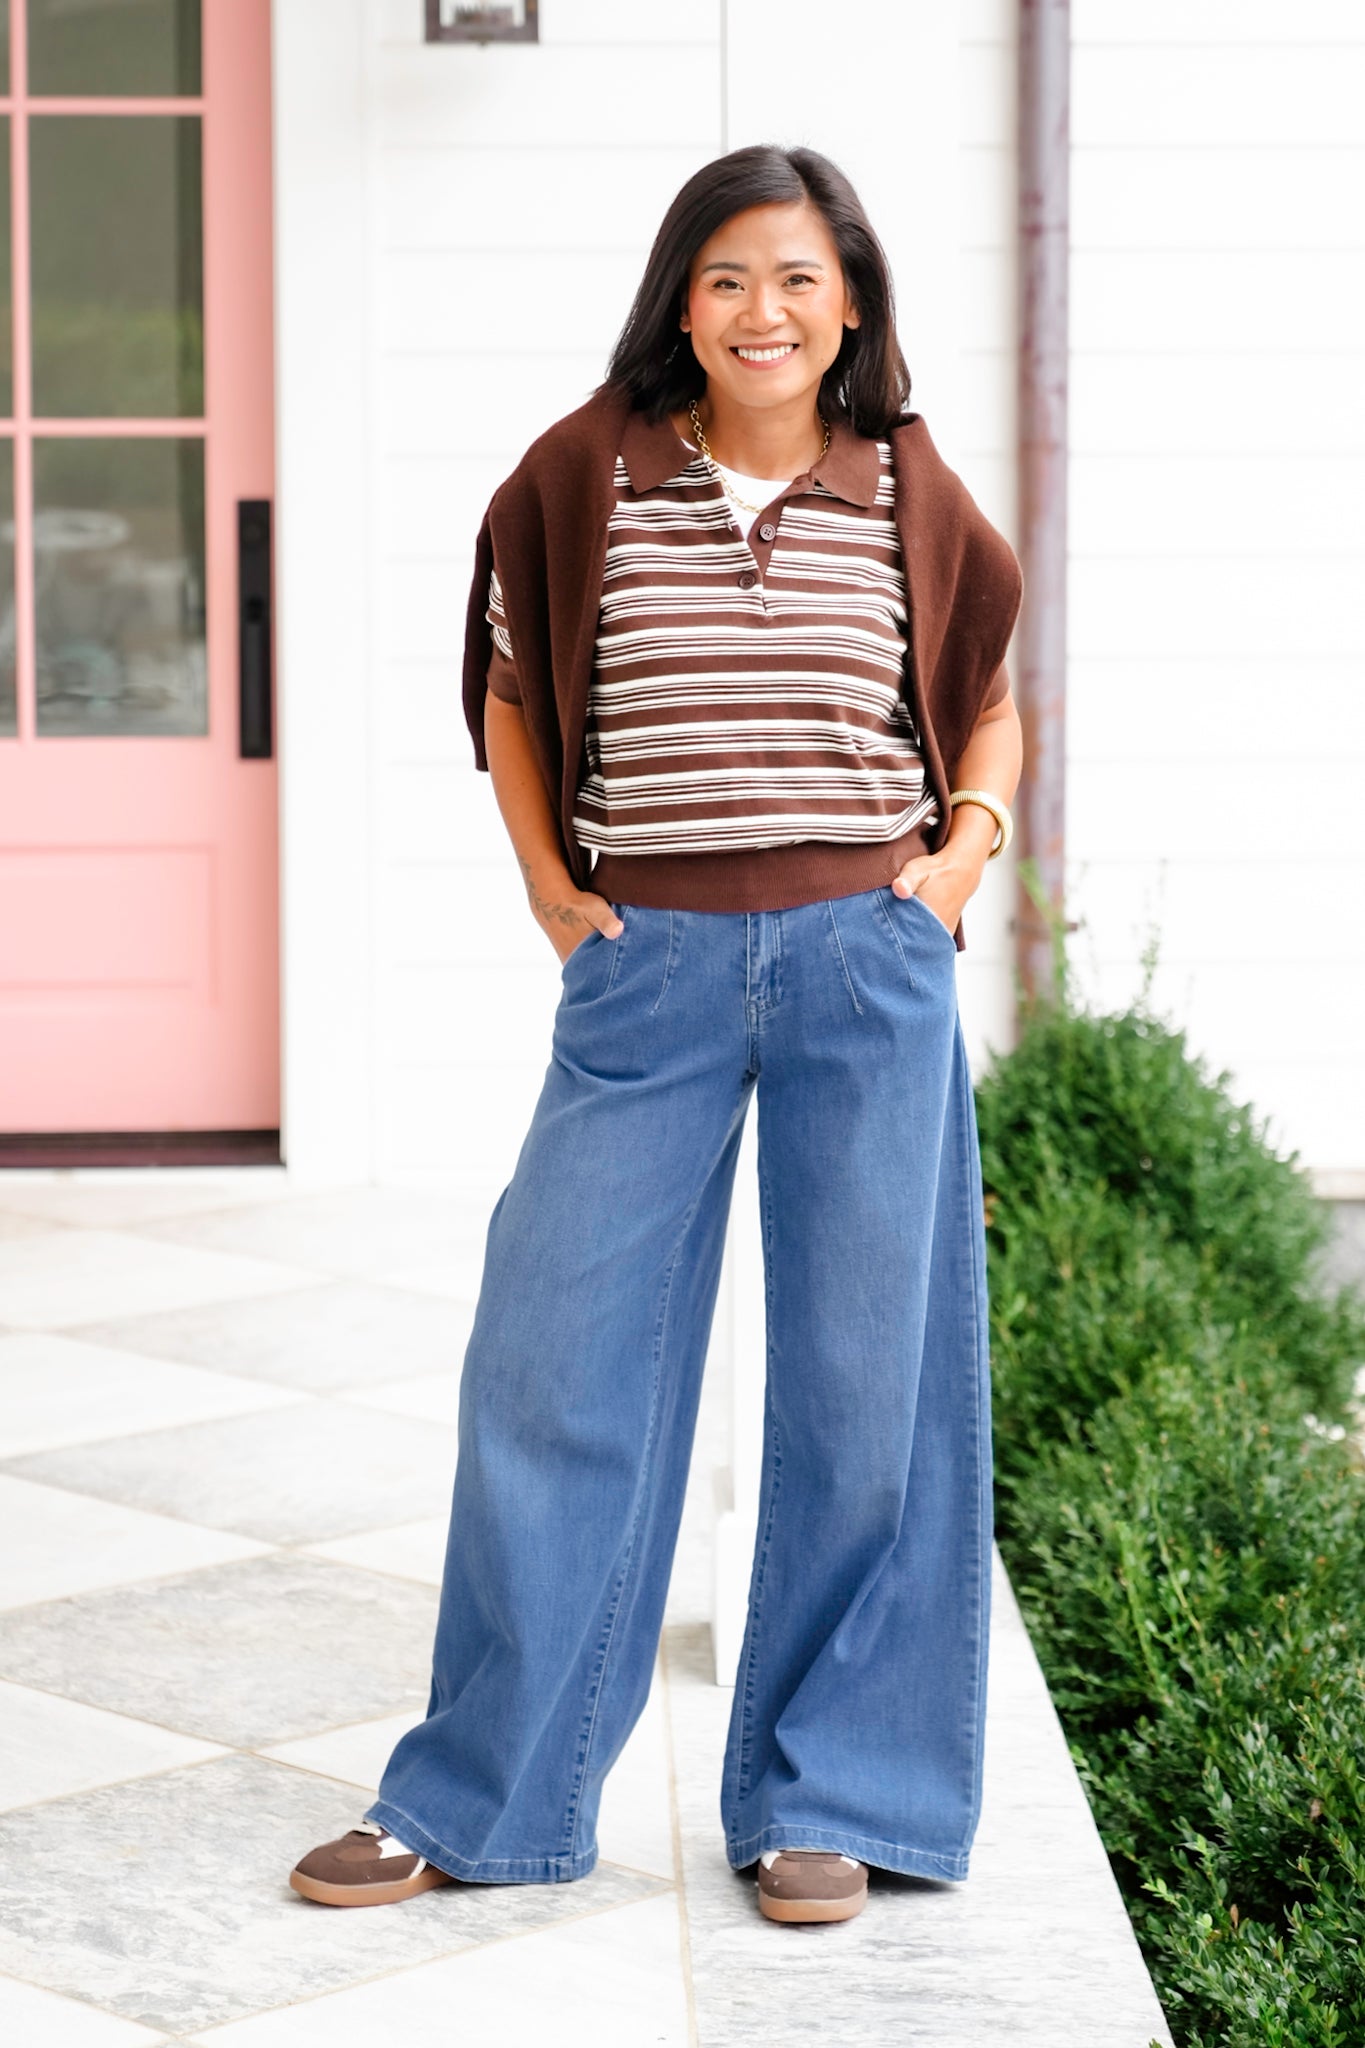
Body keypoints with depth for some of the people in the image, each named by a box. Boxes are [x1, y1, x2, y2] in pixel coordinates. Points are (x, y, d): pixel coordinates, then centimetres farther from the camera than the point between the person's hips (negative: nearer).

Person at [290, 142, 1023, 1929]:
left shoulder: (910, 500, 4)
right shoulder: (586, 477, 1)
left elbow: (990, 699, 20)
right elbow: (511, 688, 16)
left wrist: (970, 842, 4)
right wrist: (545, 879, 6)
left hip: (868, 962, 0)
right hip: (650, 969, 0)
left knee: (863, 1381, 5)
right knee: (552, 1366, 2)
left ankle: (829, 1798, 20)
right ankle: (480, 1798, 17)